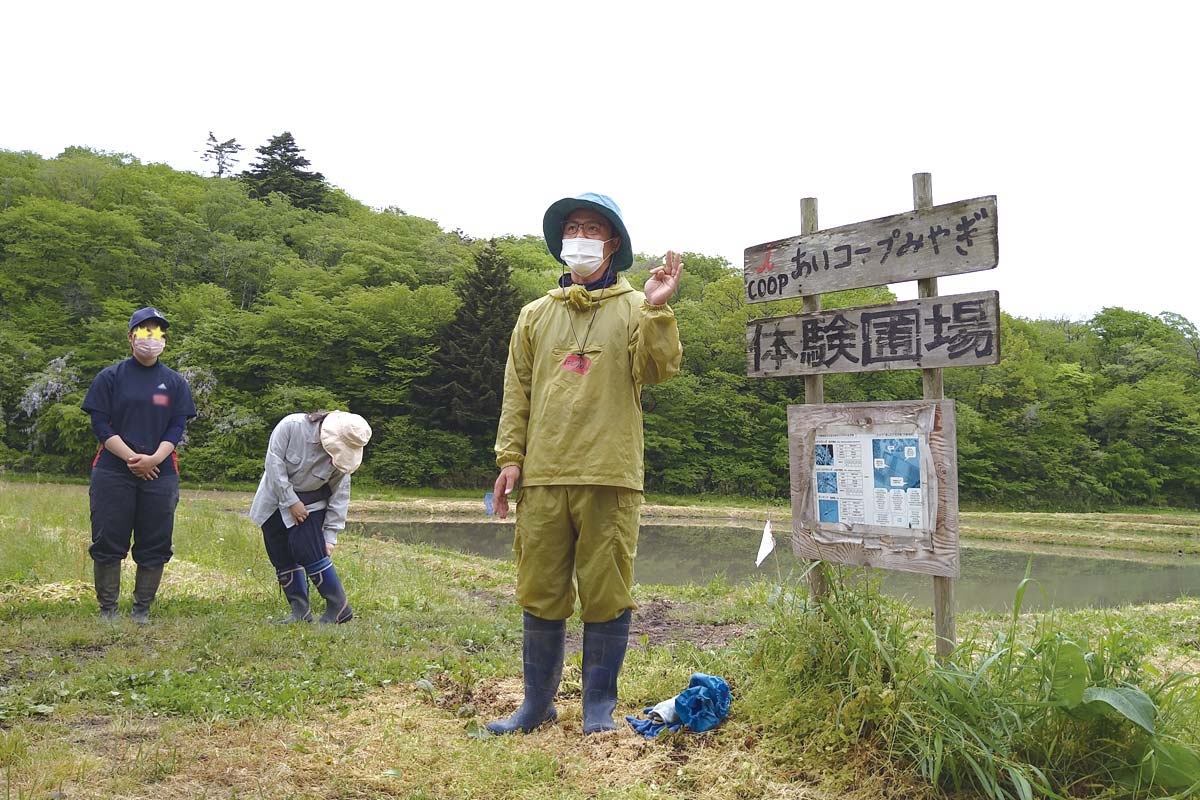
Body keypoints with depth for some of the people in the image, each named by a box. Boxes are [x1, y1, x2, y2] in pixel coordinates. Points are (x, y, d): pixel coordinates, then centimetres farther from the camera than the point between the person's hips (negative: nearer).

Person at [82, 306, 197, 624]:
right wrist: (131, 457, -13)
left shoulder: (175, 382, 11)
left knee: (155, 546, 2)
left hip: (160, 474, 1)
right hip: (113, 472, -1)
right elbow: (99, 423, -1)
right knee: (108, 542, -1)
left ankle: (142, 610, 12)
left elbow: (177, 427, 4)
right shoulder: (110, 377, 7)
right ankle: (107, 610, 8)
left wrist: (154, 458, -14)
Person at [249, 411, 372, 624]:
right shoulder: (291, 426, -25)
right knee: (282, 558, 1)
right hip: (275, 498, 1)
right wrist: (291, 501, -21)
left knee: (310, 551, -17)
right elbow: (274, 462, -21)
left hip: (310, 504, -1)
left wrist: (330, 536, -15)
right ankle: (300, 612, 11)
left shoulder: (341, 455, -19)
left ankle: (339, 608, -6)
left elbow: (340, 496, -13)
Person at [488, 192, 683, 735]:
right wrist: (510, 456, 3)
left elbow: (659, 369, -8)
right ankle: (537, 703, 20)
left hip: (609, 475, -3)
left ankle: (599, 706, 14)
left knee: (606, 593, 2)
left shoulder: (635, 309, 7)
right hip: (543, 475, 3)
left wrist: (656, 309, -19)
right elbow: (517, 391, 12)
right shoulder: (536, 314, 16)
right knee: (541, 594, 8)